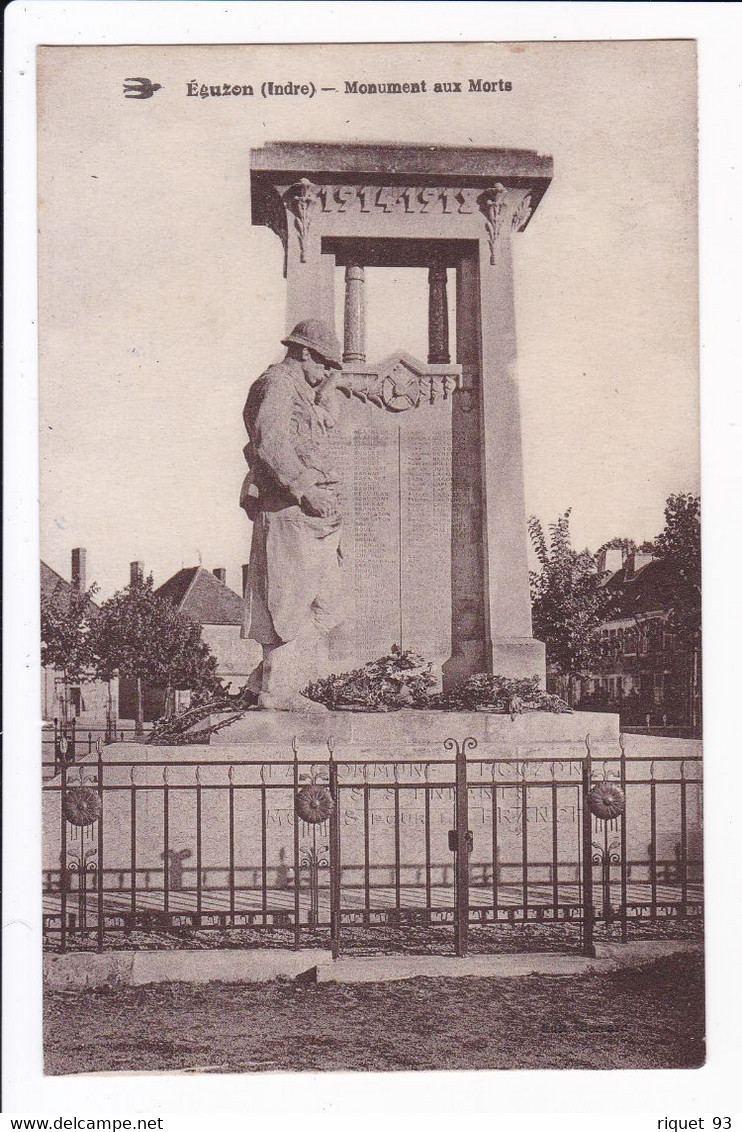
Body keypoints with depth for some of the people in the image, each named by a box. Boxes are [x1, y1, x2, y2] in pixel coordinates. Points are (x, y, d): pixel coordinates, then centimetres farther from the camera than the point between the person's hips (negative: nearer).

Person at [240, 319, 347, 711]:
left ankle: (267, 677, 15)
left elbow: (326, 424, 43)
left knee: (326, 605, 10)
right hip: (287, 509, -10)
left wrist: (327, 388, 28)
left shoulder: (302, 393, 25)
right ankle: (278, 688, 0)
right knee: (289, 602, -7)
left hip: (310, 516, 10)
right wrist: (305, 488, -28)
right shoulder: (277, 384, -7)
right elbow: (269, 443, -23)